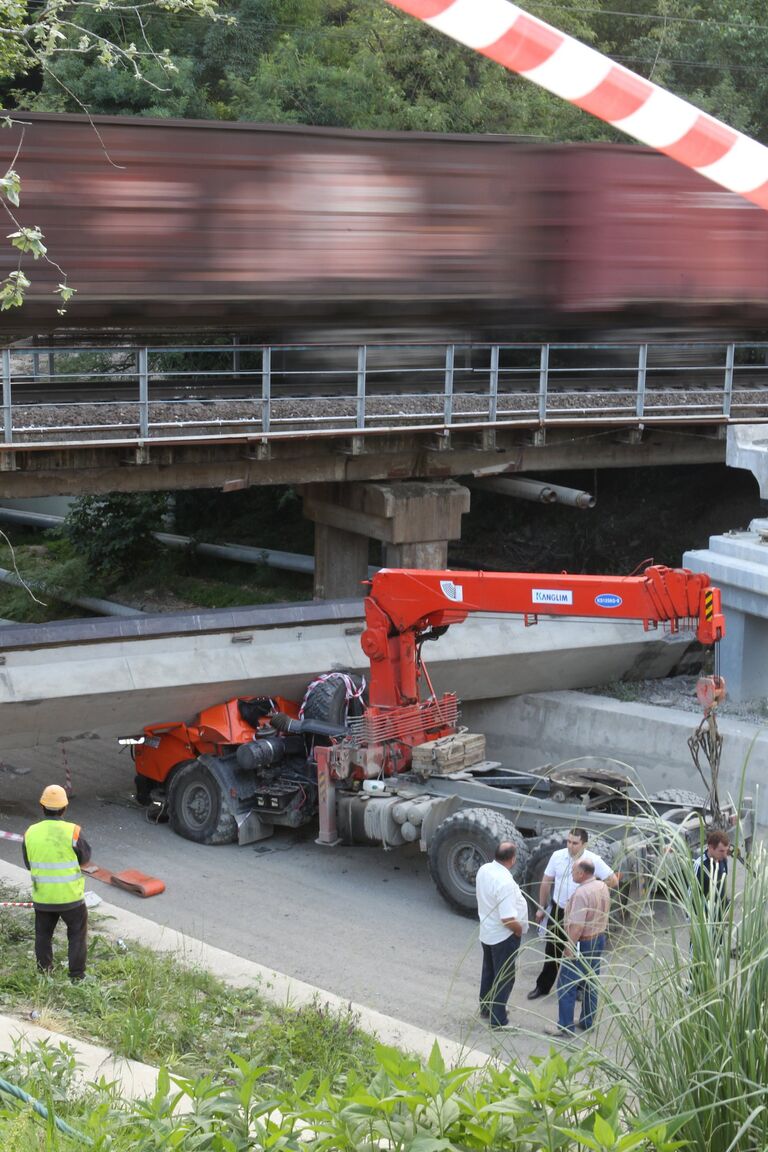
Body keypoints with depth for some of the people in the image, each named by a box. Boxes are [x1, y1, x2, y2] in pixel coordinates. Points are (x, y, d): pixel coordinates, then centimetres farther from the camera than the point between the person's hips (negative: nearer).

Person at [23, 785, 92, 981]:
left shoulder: (31, 833, -9)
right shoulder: (73, 832, -19)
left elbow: (28, 863, 3)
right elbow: (85, 857, -3)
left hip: (42, 897, 2)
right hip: (71, 897, -2)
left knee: (43, 935, 22)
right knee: (77, 935, 15)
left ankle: (44, 972, 31)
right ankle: (77, 976, 17)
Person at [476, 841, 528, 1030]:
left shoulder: (483, 870, -5)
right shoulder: (505, 882, -32)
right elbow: (508, 919, -31)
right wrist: (520, 930, -12)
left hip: (486, 932, 8)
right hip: (504, 936, -8)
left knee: (489, 972, 24)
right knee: (504, 977, 6)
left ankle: (486, 1008, 40)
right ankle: (498, 1020, 13)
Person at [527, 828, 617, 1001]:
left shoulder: (593, 860, -15)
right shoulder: (557, 856, -9)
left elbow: (613, 881, -9)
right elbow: (546, 882, 2)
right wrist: (542, 908, 6)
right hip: (558, 910, 2)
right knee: (552, 950, 12)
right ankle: (543, 986, 26)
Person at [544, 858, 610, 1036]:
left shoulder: (582, 893, -26)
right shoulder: (603, 887, 1)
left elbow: (577, 926, -27)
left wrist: (569, 948, -21)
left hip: (582, 943, -9)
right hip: (599, 939, 9)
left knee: (567, 985, 2)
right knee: (591, 982, 18)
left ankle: (565, 1026, 6)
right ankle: (588, 1022, 27)